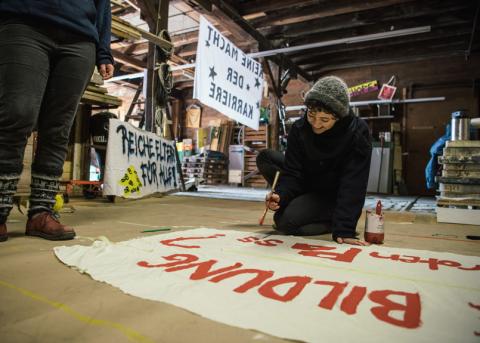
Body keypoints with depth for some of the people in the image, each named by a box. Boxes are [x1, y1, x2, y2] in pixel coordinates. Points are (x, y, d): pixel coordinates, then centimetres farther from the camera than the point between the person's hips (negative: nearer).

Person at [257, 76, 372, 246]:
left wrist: (344, 230, -33)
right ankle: (300, 205, -5)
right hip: (308, 185, 5)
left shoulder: (358, 133, -25)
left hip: (334, 195, -5)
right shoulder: (299, 128, -15)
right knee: (264, 157, -12)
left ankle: (332, 221, -2)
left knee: (285, 220, -27)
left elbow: (353, 185, -27)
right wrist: (280, 195, -36)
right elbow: (292, 173, -15)